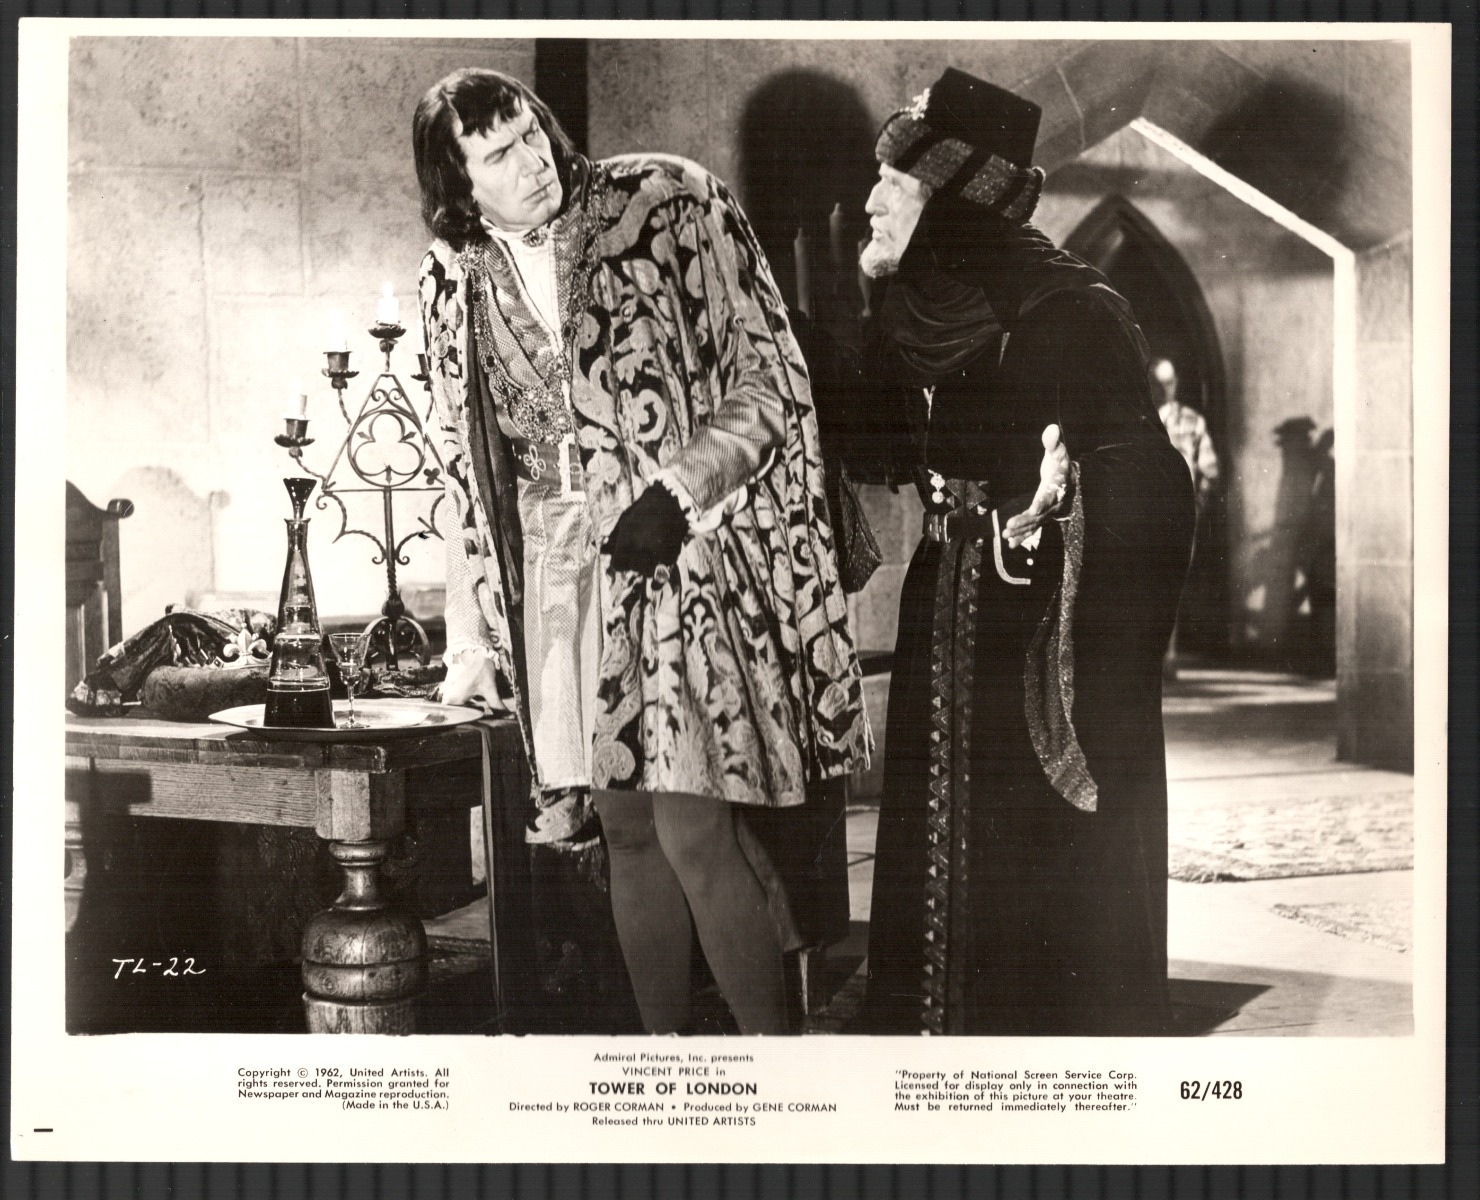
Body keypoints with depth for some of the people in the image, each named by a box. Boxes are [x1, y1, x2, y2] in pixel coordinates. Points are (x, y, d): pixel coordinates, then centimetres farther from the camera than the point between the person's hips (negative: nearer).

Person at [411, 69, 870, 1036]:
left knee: (692, 829, -10)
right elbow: (468, 470, 13)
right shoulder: (456, 281, 8)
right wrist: (474, 636, 10)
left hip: (693, 548, -4)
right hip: (564, 574, 4)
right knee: (626, 827, 9)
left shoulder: (670, 204, -4)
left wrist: (680, 487, -17)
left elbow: (770, 377, -4)